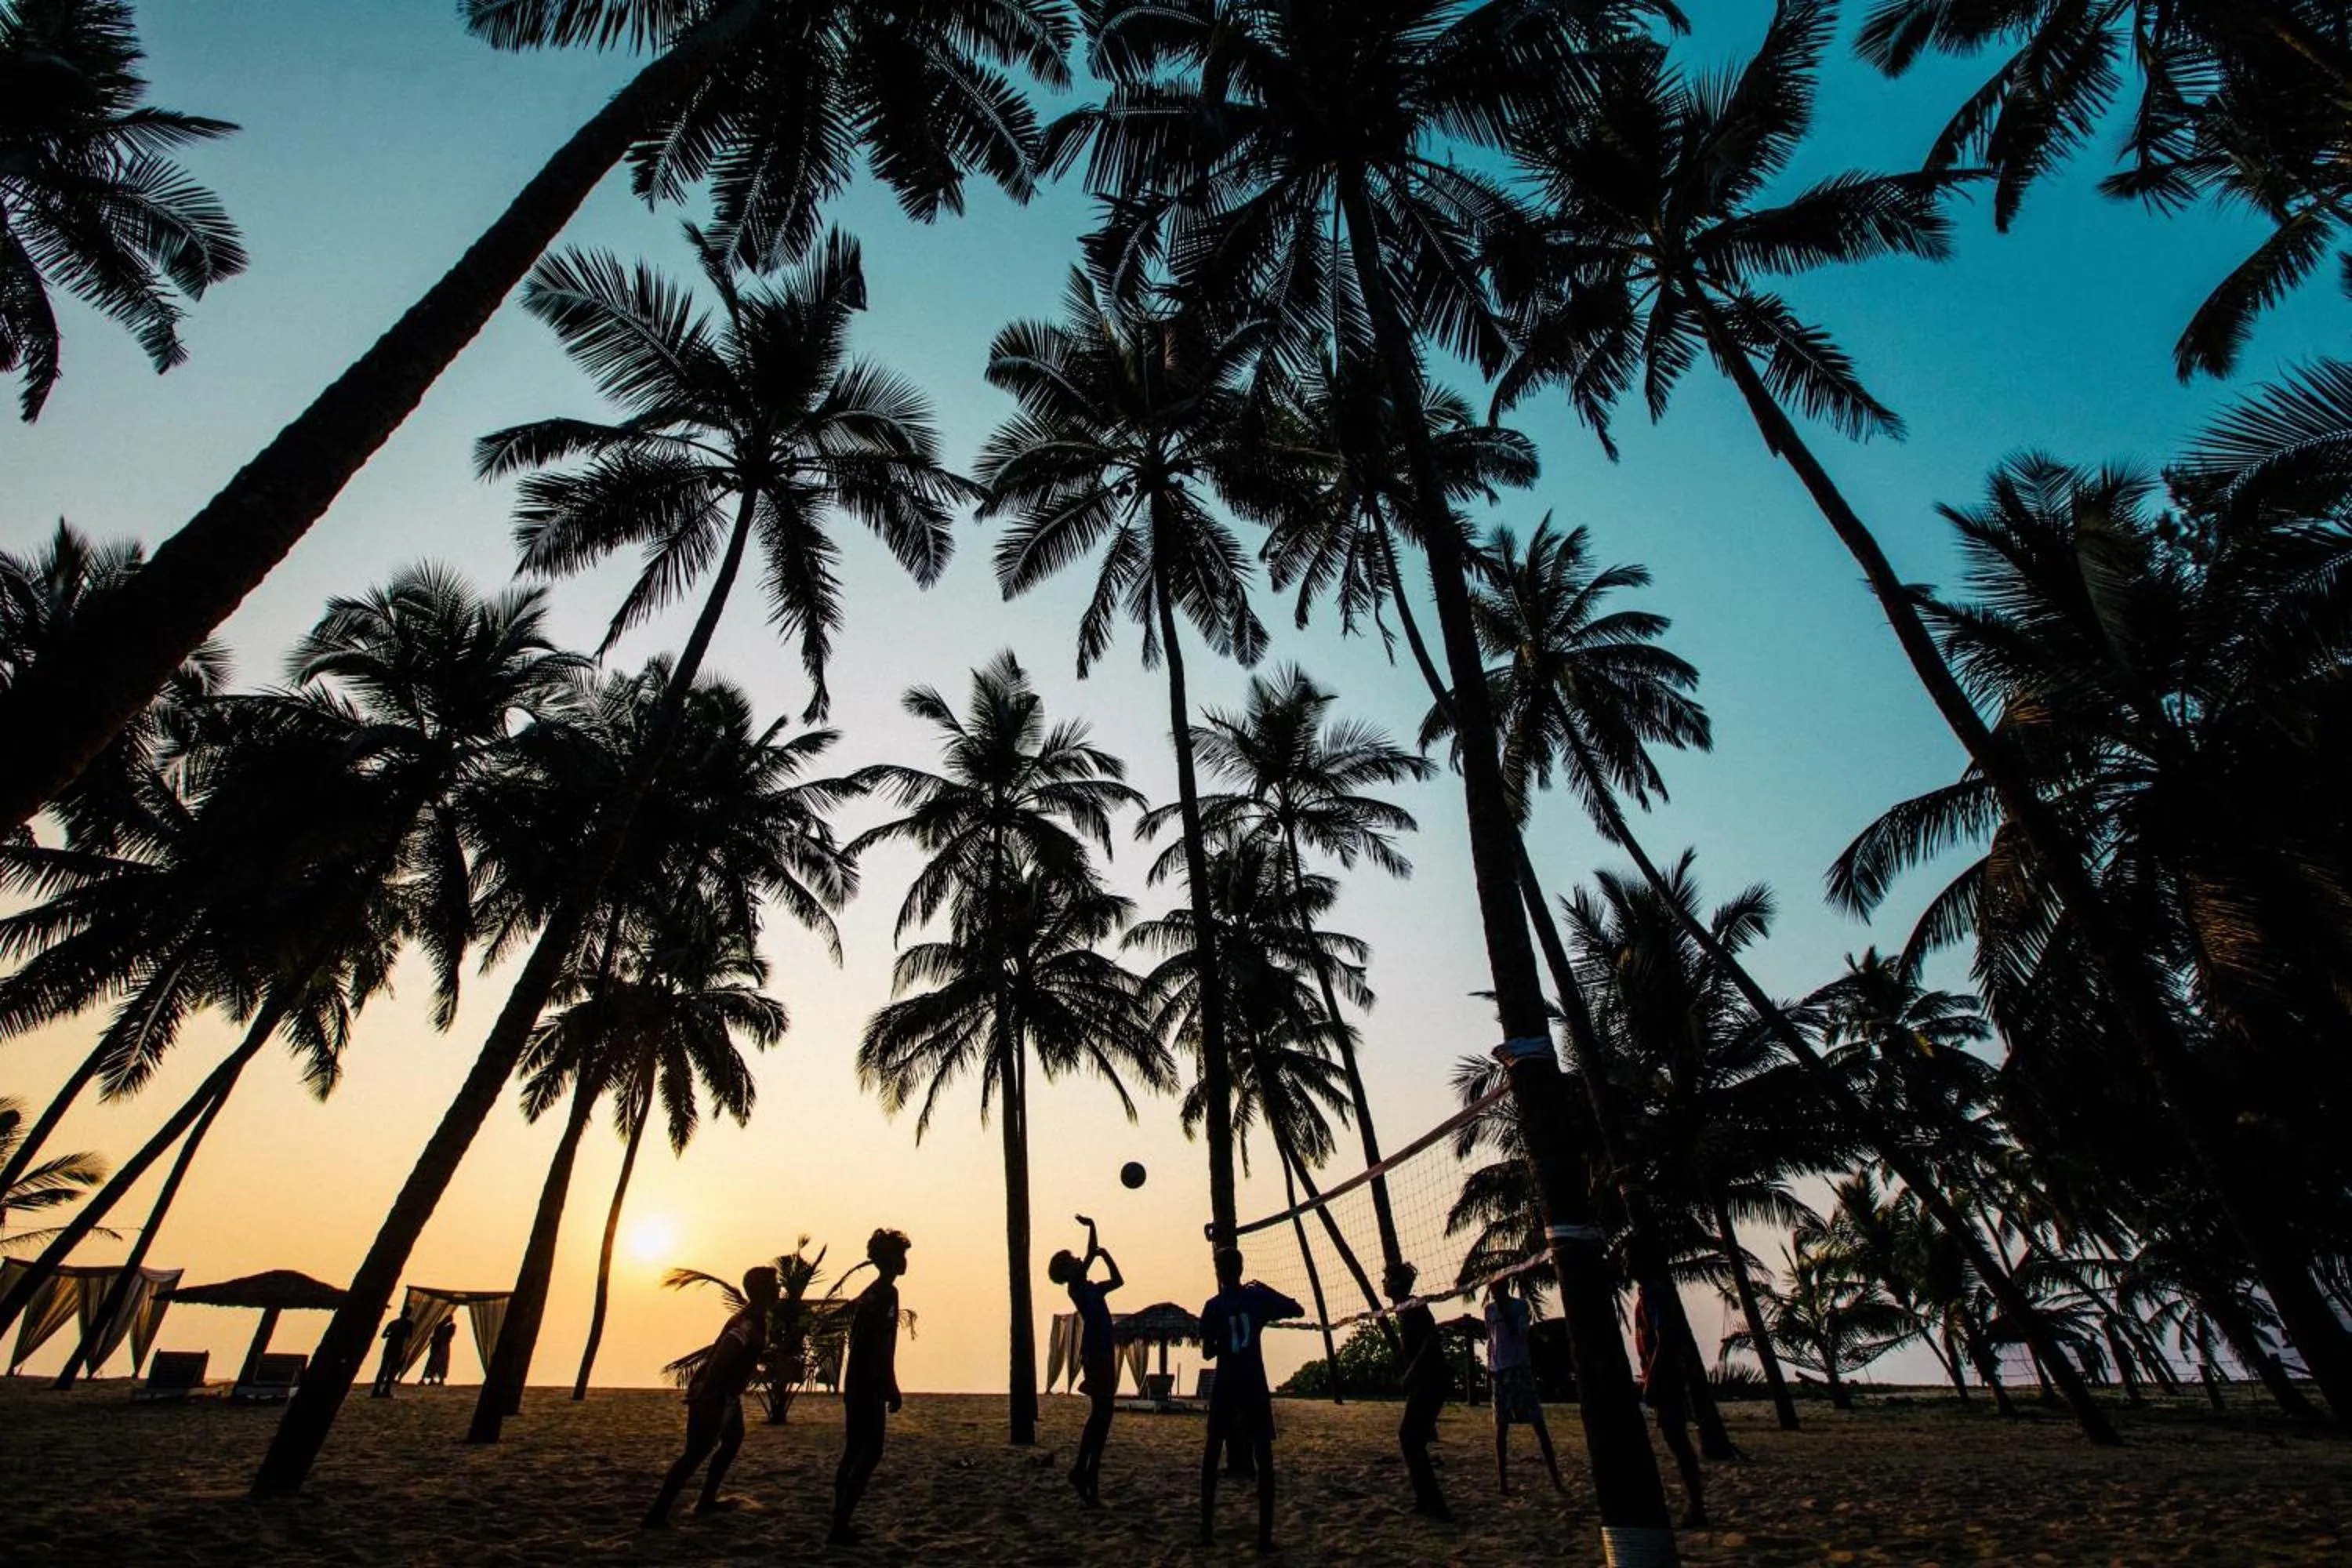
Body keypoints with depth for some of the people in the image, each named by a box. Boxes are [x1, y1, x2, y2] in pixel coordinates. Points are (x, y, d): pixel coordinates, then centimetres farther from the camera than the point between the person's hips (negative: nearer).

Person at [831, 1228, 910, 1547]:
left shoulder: (868, 1293, 16)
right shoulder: (886, 1293, -13)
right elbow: (882, 1344, -21)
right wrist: (891, 1387, -18)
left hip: (856, 1384, 10)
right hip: (870, 1386, -10)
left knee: (853, 1453, 13)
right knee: (871, 1453, -6)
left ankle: (840, 1524, 17)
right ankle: (841, 1525, -8)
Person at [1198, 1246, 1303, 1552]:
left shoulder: (1213, 1306, -3)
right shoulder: (1258, 1297, -2)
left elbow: (1207, 1353, -1)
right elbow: (1299, 1311, 8)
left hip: (1225, 1386, 0)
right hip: (1254, 1386, 0)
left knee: (1212, 1452, 15)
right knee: (1264, 1456, 4)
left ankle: (1206, 1528, 15)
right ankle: (1265, 1535, -1)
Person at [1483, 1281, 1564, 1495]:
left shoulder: (1520, 1305, -2)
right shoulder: (1489, 1309, 10)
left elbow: (1519, 1333, -14)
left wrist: (1503, 1309, -17)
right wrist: (1488, 1363, 9)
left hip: (1521, 1366, -4)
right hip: (1500, 1369, 4)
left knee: (1538, 1423, -5)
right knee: (1501, 1426, 4)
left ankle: (1556, 1479, -3)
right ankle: (1502, 1479, 8)